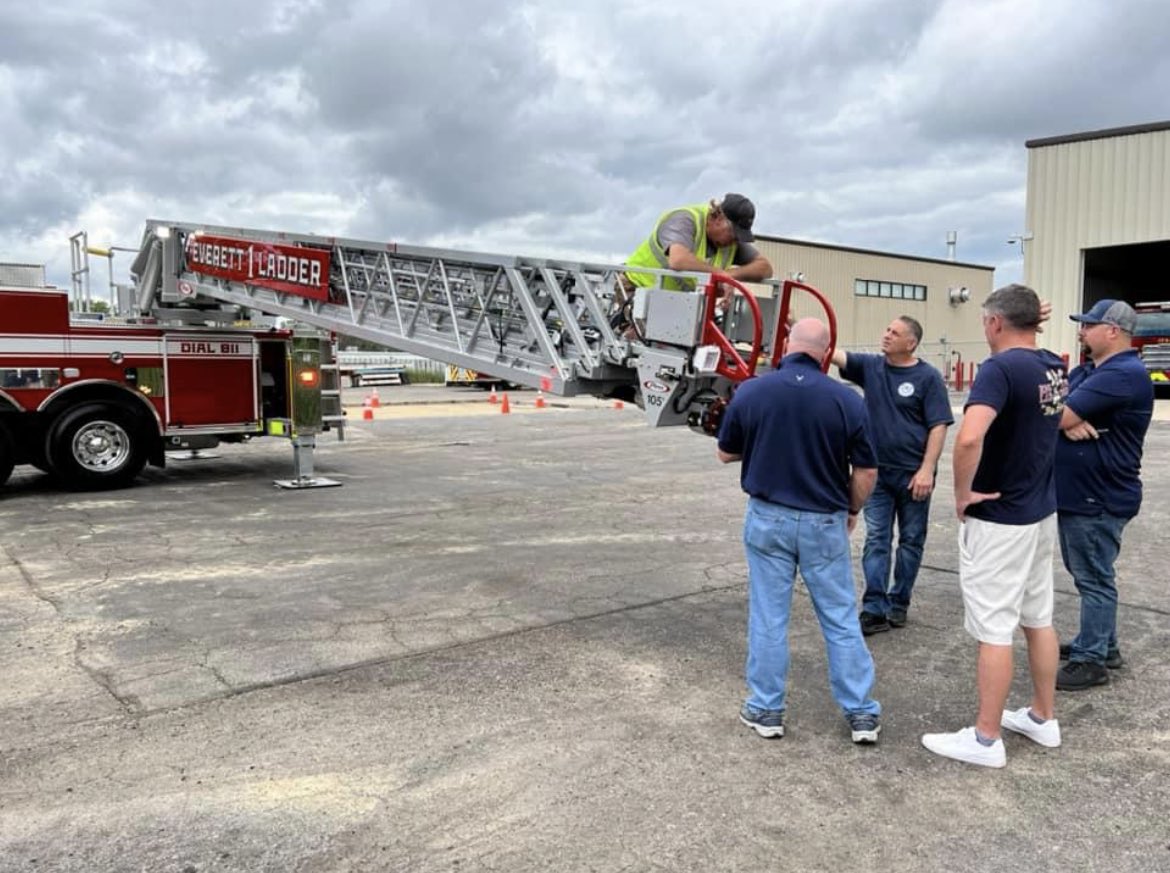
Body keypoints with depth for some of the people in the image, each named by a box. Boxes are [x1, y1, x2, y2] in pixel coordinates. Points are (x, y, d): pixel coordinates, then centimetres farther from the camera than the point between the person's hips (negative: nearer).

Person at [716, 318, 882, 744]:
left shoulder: (750, 392, -7)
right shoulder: (847, 400, -8)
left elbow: (725, 454, 5)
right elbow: (866, 472, -4)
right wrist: (852, 509, 14)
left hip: (768, 518, 0)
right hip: (825, 522, 0)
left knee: (768, 616, 9)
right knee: (841, 618, 11)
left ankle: (766, 710, 19)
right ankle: (861, 713, 19)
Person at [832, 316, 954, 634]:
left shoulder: (928, 377, -7)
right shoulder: (870, 366, 3)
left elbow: (938, 426, -10)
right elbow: (835, 354, -8)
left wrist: (927, 470, -17)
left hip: (913, 474, -2)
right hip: (877, 471, 3)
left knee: (911, 540, 10)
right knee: (876, 539, 1)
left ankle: (898, 603, 23)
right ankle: (875, 608, 3)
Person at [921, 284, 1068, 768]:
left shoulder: (1001, 368, -22)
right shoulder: (1056, 368, 5)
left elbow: (969, 437, -36)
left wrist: (962, 492, -23)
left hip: (997, 518, -8)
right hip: (1042, 511, 9)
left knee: (994, 629, 0)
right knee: (1039, 618, 18)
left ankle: (986, 739, 10)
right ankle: (1043, 718, 32)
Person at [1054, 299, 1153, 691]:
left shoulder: (1123, 375, -21)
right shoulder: (1087, 370, 12)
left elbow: (1057, 417, -24)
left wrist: (1066, 417, -1)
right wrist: (1069, 420, -18)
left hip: (1099, 499, -10)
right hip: (1077, 493, 10)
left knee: (1094, 579, 0)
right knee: (1088, 574, 20)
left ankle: (1091, 660, 10)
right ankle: (1101, 643, 33)